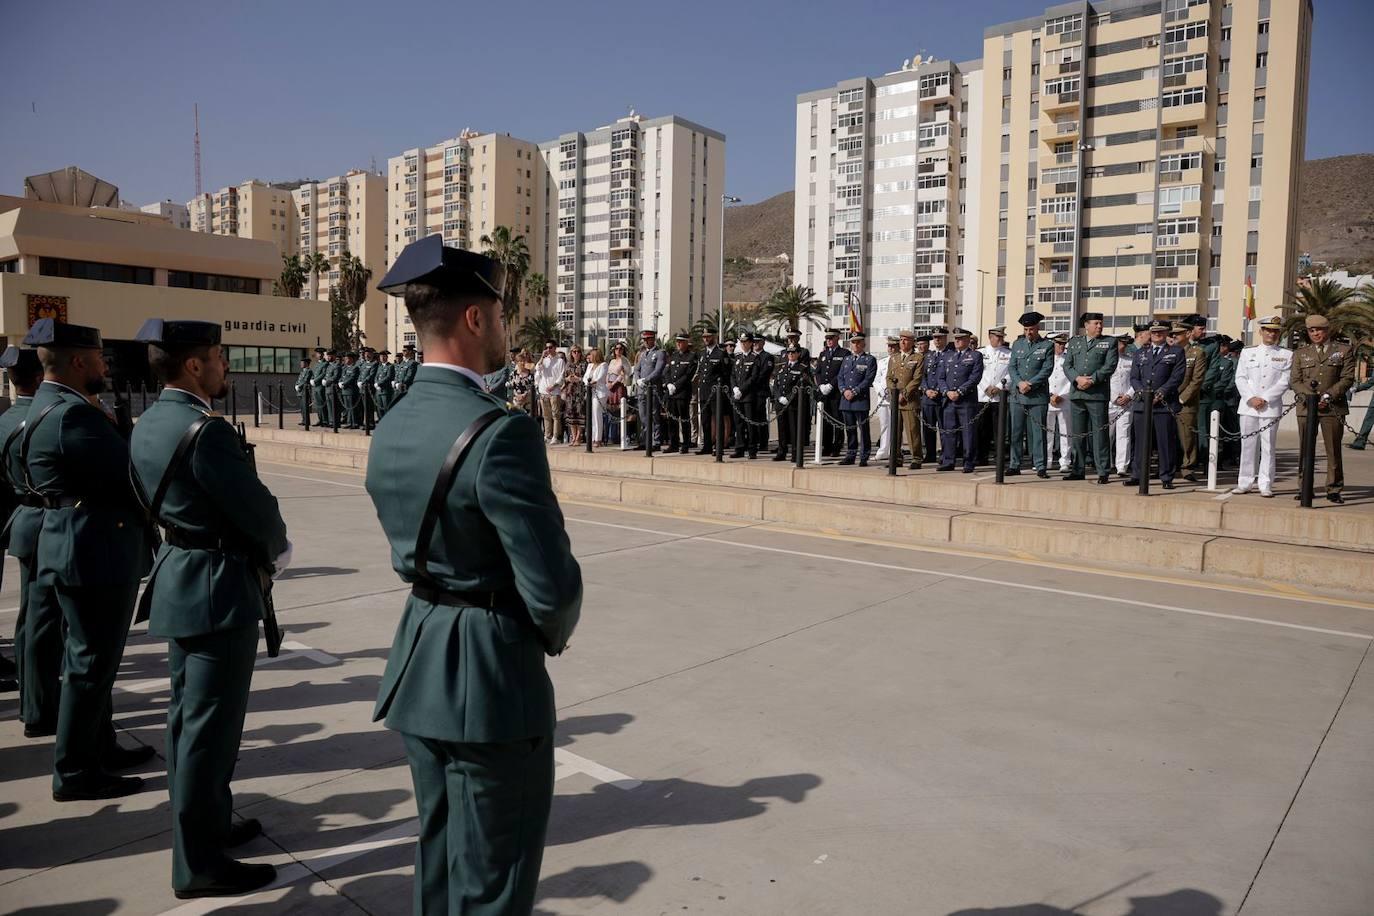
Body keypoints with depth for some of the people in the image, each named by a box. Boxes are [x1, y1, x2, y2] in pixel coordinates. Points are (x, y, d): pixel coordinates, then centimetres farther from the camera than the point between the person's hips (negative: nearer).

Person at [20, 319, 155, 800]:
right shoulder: (72, 414, -21)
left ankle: (99, 748, 34)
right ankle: (74, 772, 12)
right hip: (96, 551, -11)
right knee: (91, 662, 0)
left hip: (86, 547, 11)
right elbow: (128, 474, -19)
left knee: (92, 657, 20)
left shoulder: (51, 406, 12)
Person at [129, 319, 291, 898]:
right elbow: (257, 508, -21)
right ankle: (198, 863, 9)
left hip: (179, 580, 10)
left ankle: (206, 824, 36)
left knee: (188, 714, 19)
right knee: (210, 724, -1)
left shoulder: (148, 424, 8)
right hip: (219, 587, -10)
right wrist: (277, 551, 1)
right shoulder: (205, 430, -22)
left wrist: (259, 549, 6)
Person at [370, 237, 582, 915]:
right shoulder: (499, 433, -24)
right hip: (492, 680, -8)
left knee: (439, 855, 26)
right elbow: (553, 586, -24)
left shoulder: (391, 429, 2)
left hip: (418, 668, 8)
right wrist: (552, 632, -1)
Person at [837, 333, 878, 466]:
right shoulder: (846, 359, 17)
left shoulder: (869, 360, 0)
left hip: (861, 399, -5)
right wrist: (844, 390, -5)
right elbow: (840, 377, 13)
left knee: (863, 429, -2)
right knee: (849, 429, 10)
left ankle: (864, 458, 2)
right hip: (846, 400, 5)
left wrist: (854, 391, -15)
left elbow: (868, 379, -9)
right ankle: (850, 456, 18)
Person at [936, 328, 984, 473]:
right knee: (947, 431, 4)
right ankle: (947, 462, 11)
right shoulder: (947, 356, 17)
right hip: (948, 400, 4)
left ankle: (968, 464, 3)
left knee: (967, 432, -2)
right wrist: (947, 392, -5)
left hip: (967, 401, -4)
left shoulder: (976, 356, 4)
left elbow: (975, 377, -6)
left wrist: (959, 392, -14)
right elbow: (940, 377, 12)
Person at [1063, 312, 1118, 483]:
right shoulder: (1074, 342, 16)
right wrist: (1078, 379, -10)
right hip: (1076, 394, 3)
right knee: (1077, 433, 7)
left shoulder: (1109, 343, 7)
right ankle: (1077, 470, 15)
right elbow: (1067, 365, 7)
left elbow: (1109, 366, -4)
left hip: (1098, 394, -3)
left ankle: (1103, 472, -1)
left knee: (1100, 433, -4)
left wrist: (1092, 380, -14)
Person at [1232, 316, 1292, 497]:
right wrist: (1251, 398, -8)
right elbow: (1240, 378, 5)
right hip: (1248, 406, 1)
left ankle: (1266, 486, 3)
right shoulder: (1247, 352, 10)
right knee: (1247, 445, 4)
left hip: (1271, 407, -1)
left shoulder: (1286, 355, 6)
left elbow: (1284, 382, -1)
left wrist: (1264, 399, -11)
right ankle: (1244, 483, 10)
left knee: (1268, 447, -1)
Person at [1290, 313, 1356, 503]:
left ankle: (1334, 489, 9)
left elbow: (1347, 378, 0)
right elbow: (1295, 381, 7)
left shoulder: (1344, 350, 7)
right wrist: (1308, 396, -10)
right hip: (1306, 407, 2)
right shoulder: (1300, 353, 13)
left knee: (1333, 450, 1)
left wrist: (1329, 396, -12)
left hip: (1333, 407, -2)